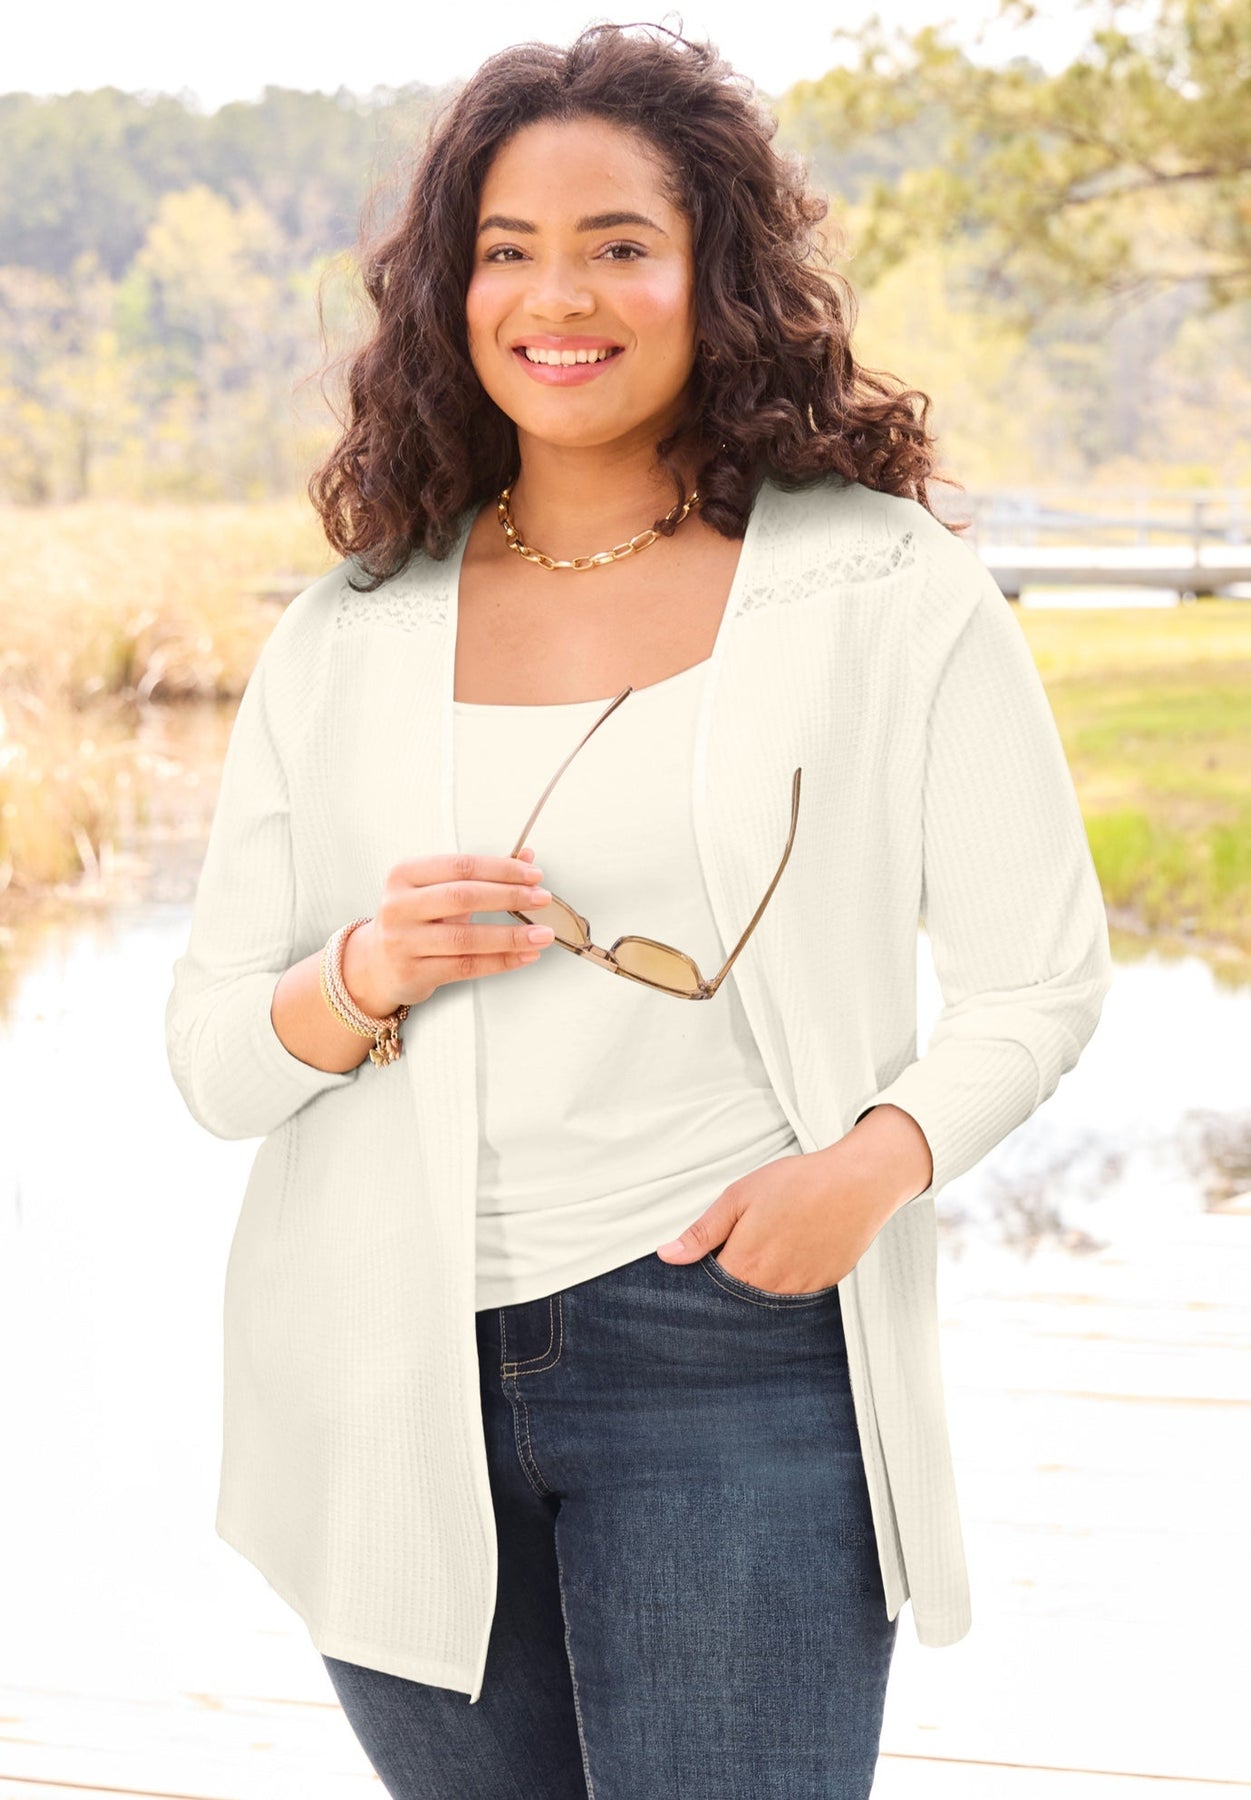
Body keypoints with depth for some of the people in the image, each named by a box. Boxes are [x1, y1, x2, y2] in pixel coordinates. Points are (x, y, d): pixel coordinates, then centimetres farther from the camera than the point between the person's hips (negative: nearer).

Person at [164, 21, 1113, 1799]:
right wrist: (364, 978, -16)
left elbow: (1040, 971, 3)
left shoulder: (890, 596, 0)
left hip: (729, 1347, -3)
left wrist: (882, 1157, -16)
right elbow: (209, 1057, 5)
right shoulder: (346, 636, 6)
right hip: (390, 1371, 3)